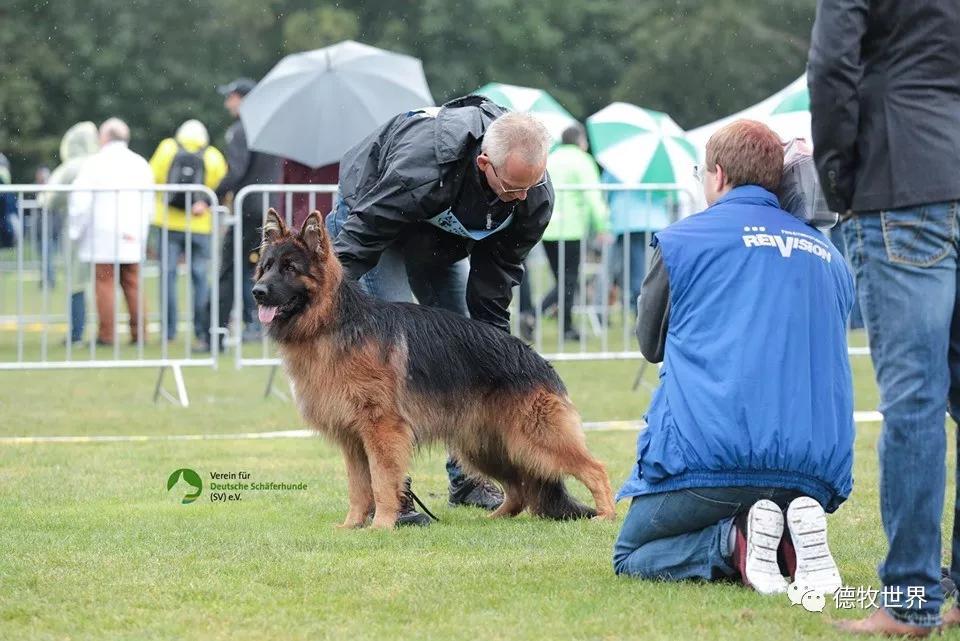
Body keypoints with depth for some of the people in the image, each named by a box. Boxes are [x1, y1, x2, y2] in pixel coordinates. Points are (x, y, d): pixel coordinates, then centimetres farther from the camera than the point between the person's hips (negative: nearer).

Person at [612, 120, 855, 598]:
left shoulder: (681, 240, 5)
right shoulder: (828, 254, 17)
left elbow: (651, 343, 16)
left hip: (709, 455, -4)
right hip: (816, 465, 4)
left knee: (631, 557, 13)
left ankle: (734, 540, -16)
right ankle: (797, 530, -7)